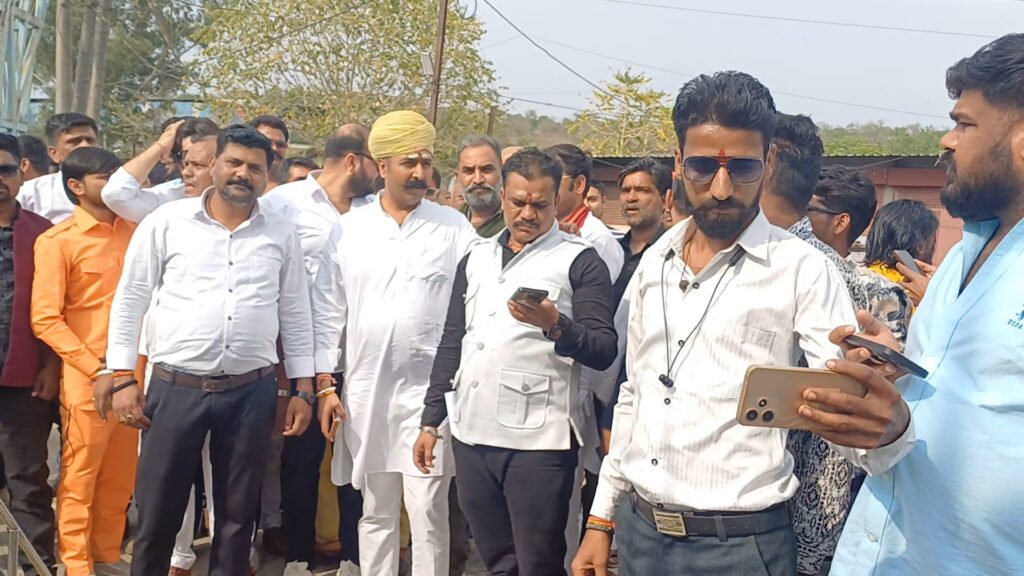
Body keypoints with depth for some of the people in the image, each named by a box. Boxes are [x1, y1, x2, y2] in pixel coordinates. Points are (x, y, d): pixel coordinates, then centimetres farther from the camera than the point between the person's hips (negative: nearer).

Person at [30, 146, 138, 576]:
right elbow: (45, 319, -9)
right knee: (80, 476, 5)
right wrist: (95, 367, -13)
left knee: (121, 476, 12)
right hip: (86, 378, -4)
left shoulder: (131, 231, 8)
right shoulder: (57, 240, -6)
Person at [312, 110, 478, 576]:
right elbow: (328, 311, 7)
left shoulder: (455, 229, -1)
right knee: (375, 512, 14)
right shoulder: (349, 228, 5)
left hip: (431, 390, -2)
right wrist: (325, 384, 3)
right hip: (364, 391, 3)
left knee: (427, 513, -1)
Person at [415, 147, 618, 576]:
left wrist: (556, 326, -27)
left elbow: (604, 351, -9)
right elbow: (451, 344, 16)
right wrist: (431, 421, 13)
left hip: (538, 439, -5)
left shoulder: (580, 262, -2)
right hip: (470, 433, 5)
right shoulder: (476, 259, 14)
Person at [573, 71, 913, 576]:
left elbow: (855, 401, -17)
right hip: (637, 529, 5)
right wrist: (602, 518, 12)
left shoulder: (803, 271, -11)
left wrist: (889, 427, -40)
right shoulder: (653, 263, 6)